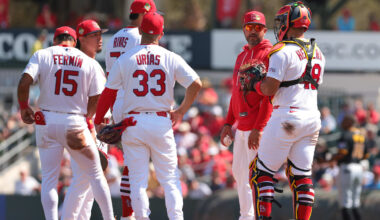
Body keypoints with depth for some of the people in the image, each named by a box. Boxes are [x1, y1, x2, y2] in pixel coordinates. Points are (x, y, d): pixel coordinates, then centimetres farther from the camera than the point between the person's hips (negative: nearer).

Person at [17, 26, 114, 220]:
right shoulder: (89, 62, 5)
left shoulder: (42, 55, 2)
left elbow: (24, 82, -12)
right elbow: (95, 100, 1)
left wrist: (24, 108, 2)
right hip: (76, 122, 0)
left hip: (46, 122, 0)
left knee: (49, 178, 5)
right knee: (96, 175, 12)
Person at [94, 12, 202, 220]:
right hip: (161, 123, 0)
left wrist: (97, 122, 11)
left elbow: (108, 92, 1)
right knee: (169, 177, 6)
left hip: (133, 123, 0)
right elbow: (196, 84, -4)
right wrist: (181, 111, 9)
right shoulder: (170, 58, 1)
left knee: (138, 179, 4)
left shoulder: (125, 59, 0)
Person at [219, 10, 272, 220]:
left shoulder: (268, 55, -9)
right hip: (241, 126, 9)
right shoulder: (241, 56, 19)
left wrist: (259, 128, -22)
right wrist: (228, 123, 18)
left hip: (257, 126, -9)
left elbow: (269, 96, -16)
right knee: (238, 172, 14)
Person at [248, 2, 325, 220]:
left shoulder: (283, 52, -11)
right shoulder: (318, 54, 13)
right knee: (302, 175, 10)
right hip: (312, 117, 7)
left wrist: (255, 83, 7)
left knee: (262, 171, 1)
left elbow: (270, 89, -15)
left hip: (286, 118, -7)